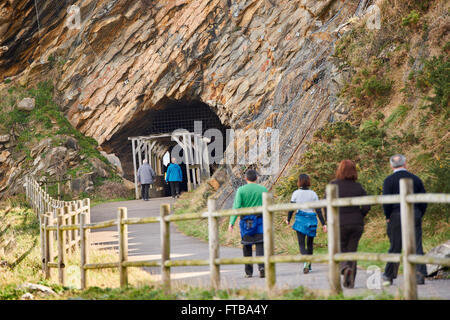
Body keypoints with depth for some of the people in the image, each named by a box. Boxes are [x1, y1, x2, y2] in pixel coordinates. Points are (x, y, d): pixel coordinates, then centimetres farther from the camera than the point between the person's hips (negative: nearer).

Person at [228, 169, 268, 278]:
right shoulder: (263, 189, 2)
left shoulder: (241, 190, -3)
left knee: (247, 246, 11)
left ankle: (248, 271, 16)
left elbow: (236, 207, -10)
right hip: (260, 220, 0)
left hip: (246, 221, 0)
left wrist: (231, 223, -12)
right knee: (260, 245, -4)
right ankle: (262, 267, -26)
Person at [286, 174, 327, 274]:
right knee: (310, 243, 16)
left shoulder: (296, 193, -3)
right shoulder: (313, 194, 2)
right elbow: (318, 210, -1)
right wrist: (323, 224, 1)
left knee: (301, 244, -3)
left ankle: (306, 261, -29)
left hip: (300, 220, -2)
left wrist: (288, 219, 14)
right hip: (311, 220, 2)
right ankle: (308, 266, 20)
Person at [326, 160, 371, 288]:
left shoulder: (333, 185, -7)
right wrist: (358, 217, 11)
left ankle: (345, 268, -21)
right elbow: (367, 206, -4)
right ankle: (350, 281, 8)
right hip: (356, 224, 2)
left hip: (339, 224, -2)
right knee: (352, 251, 11)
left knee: (340, 250, 10)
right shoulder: (357, 187, -1)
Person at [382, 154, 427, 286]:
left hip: (396, 216, -2)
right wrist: (419, 216, 14)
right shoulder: (415, 179, 8)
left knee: (395, 247, 4)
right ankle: (420, 274, -6)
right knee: (416, 246, 2)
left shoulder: (389, 180, -3)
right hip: (415, 215, 2)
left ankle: (388, 276, 12)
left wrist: (388, 217, -1)